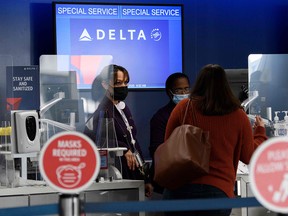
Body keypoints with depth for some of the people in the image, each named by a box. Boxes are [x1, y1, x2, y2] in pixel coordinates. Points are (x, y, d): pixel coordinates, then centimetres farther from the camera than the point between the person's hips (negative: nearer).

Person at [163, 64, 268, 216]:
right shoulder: (238, 115, 1)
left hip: (180, 186, 0)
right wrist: (260, 132, 30)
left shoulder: (183, 107, -2)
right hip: (219, 190, 0)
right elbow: (249, 156, 12)